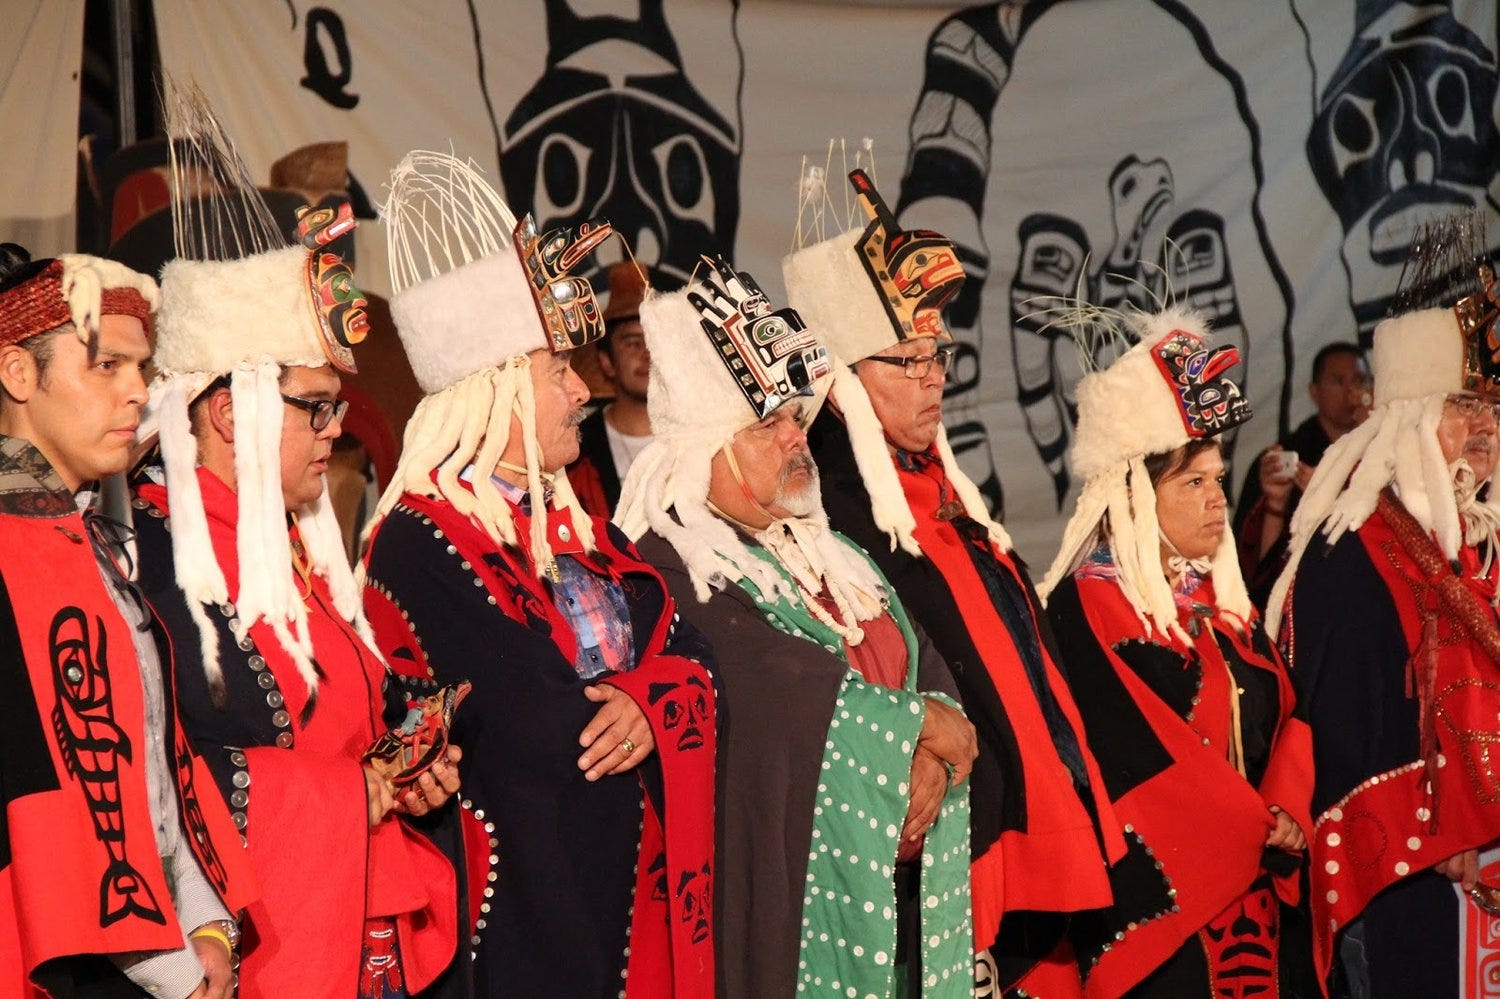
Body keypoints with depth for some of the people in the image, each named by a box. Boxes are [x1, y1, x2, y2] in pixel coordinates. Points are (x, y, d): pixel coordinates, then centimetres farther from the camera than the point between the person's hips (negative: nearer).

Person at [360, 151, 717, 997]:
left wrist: (650, 703, -10)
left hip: (628, 894, 8)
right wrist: (630, 707, -8)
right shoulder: (420, 545, -14)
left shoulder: (572, 526, 13)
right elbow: (534, 735, -23)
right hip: (526, 899, -8)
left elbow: (688, 652, 9)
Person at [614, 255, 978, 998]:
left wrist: (933, 762, -12)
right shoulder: (669, 570, -11)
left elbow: (931, 671, 9)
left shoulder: (831, 557, 15)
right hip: (788, 901, -7)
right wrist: (921, 725, -9)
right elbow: (782, 691, -22)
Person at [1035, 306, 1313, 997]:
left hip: (1255, 894, 7)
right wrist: (1258, 826, -10)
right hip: (1160, 900, -7)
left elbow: (1286, 713, 9)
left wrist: (1288, 810, -9)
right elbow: (1141, 752, -16)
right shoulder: (1087, 605, -10)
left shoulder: (1222, 598, 14)